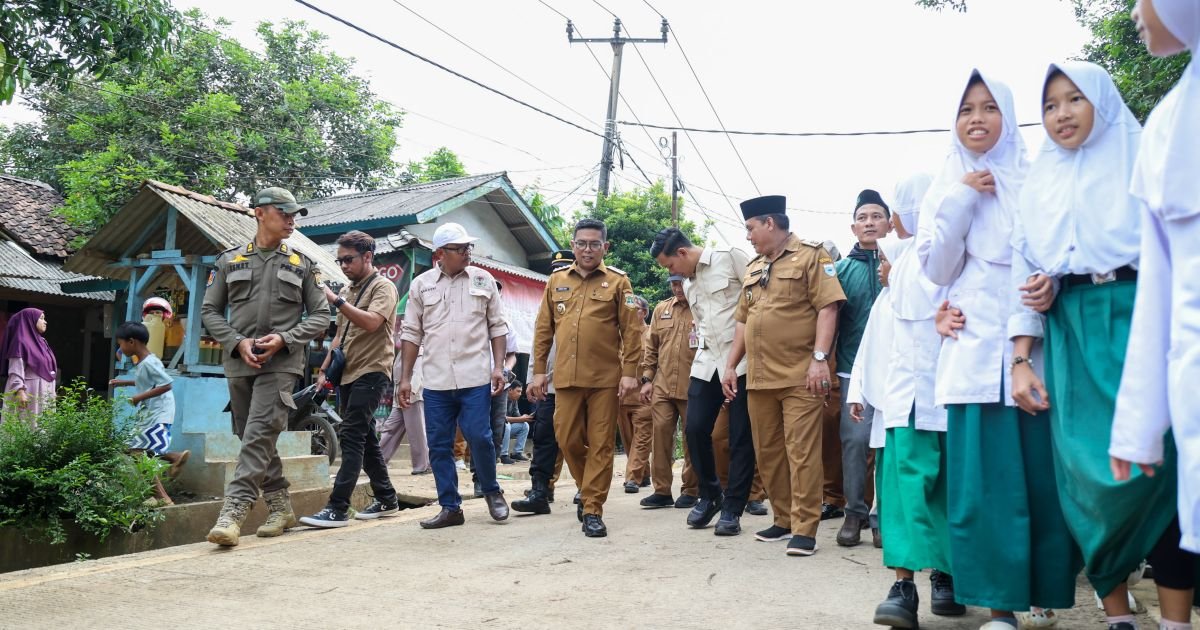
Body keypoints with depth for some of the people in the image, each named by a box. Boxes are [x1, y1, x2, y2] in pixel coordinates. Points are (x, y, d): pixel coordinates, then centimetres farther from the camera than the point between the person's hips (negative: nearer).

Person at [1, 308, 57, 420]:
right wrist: (20, 391, -25)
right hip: (28, 394, -9)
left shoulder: (40, 342, 17)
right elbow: (16, 371, -16)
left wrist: (51, 393, 20)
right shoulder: (20, 342, -9)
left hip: (44, 394, 9)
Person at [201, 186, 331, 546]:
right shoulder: (229, 261, 11)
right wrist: (238, 342, -7)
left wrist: (284, 338, -9)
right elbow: (210, 311, 10)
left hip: (281, 362, -3)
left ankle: (233, 511, -20)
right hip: (239, 362, 3)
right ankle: (281, 507, 19)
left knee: (260, 435, -15)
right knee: (252, 437, 7)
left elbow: (320, 316, 7)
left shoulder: (302, 264, 9)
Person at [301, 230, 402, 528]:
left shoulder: (383, 288, -6)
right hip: (348, 374, 9)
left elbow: (371, 323, -23)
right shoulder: (347, 291, 18)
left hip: (371, 372, -8)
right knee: (365, 438, 11)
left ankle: (337, 509, -18)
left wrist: (336, 301, -24)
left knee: (352, 437, -15)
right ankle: (386, 500, 21)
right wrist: (324, 370, 16)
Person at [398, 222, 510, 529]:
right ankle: (450, 507, 15)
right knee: (439, 446, 5)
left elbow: (497, 327, 8)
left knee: (479, 438, -5)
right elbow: (412, 333, 9)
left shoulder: (483, 280, 6)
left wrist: (499, 366, -2)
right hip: (436, 380, 2)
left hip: (475, 377, -2)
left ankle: (492, 492, 19)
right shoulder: (421, 285, 7)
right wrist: (405, 378, 5)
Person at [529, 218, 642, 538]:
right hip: (566, 377, 3)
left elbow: (631, 329, -2)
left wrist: (629, 372, -9)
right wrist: (539, 371, 7)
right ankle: (589, 488, 30)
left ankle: (592, 510, 8)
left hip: (606, 378, -3)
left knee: (600, 445, 1)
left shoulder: (617, 281, 2)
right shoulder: (556, 280, 11)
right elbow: (543, 329, 12)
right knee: (567, 440, 5)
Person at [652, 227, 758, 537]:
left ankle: (732, 509, 6)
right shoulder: (688, 284, 16)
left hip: (741, 361, -7)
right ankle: (710, 495, 20)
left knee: (741, 436, -2)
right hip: (707, 363, 7)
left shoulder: (731, 258, -6)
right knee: (695, 429, 1)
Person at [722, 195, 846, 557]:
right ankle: (784, 520, 21)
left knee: (801, 452, -7)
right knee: (767, 452, 10)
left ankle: (805, 529, -3)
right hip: (759, 377, 7)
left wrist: (819, 358, -19)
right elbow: (743, 321, 23)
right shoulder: (753, 269, 20)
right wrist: (730, 366, 17)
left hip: (800, 377, -7)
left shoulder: (811, 256, -2)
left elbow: (828, 308, -10)